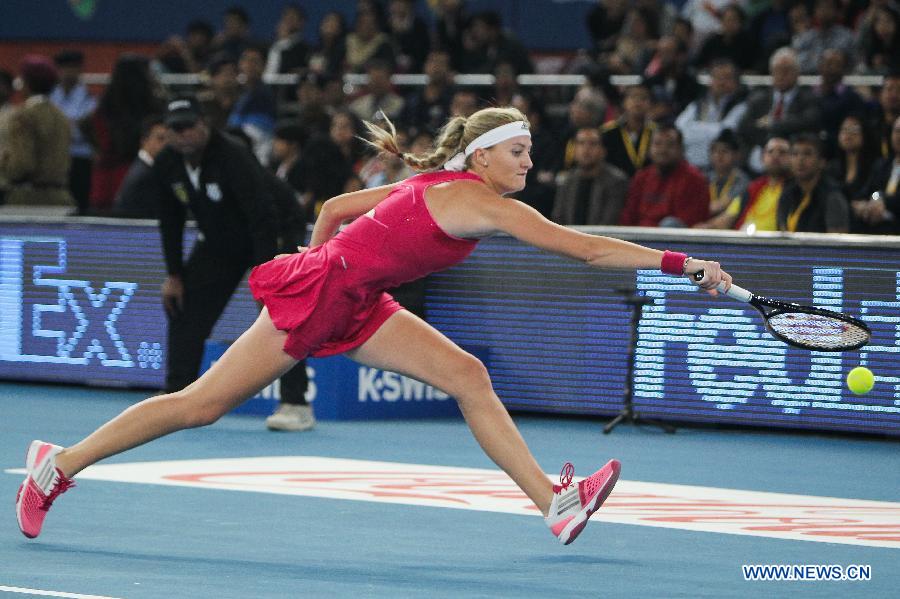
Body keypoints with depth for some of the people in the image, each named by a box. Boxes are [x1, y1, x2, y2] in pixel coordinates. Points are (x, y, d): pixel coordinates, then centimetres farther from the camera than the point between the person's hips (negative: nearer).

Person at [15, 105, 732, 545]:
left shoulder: (438, 184, 7)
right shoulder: (481, 204, -20)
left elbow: (334, 208, 16)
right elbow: (583, 247, -26)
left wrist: (319, 265, 29)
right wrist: (679, 263, -25)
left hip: (354, 306, 10)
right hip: (315, 295, -10)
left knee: (469, 377, -3)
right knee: (203, 403, -1)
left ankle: (553, 503, -7)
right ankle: (59, 466, 11)